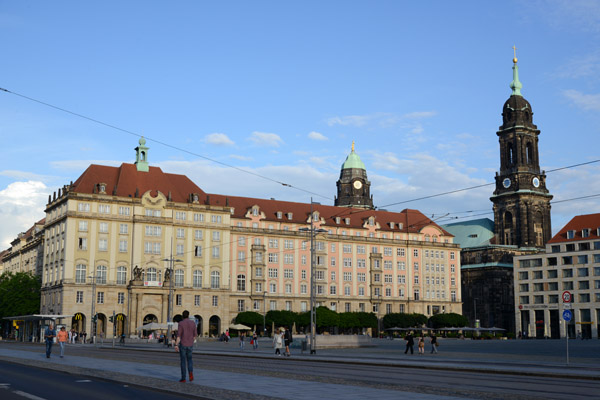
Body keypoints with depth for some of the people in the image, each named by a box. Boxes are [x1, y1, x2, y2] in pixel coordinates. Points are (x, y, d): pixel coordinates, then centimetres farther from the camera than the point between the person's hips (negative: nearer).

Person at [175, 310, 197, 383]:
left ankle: (183, 378, 6)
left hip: (182, 345, -3)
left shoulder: (181, 323, -10)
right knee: (189, 359, 18)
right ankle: (191, 373, -7)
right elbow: (194, 335, 8)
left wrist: (176, 345, -14)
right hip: (190, 345, 3)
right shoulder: (193, 323, 3)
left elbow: (178, 335, -15)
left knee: (183, 361, 5)